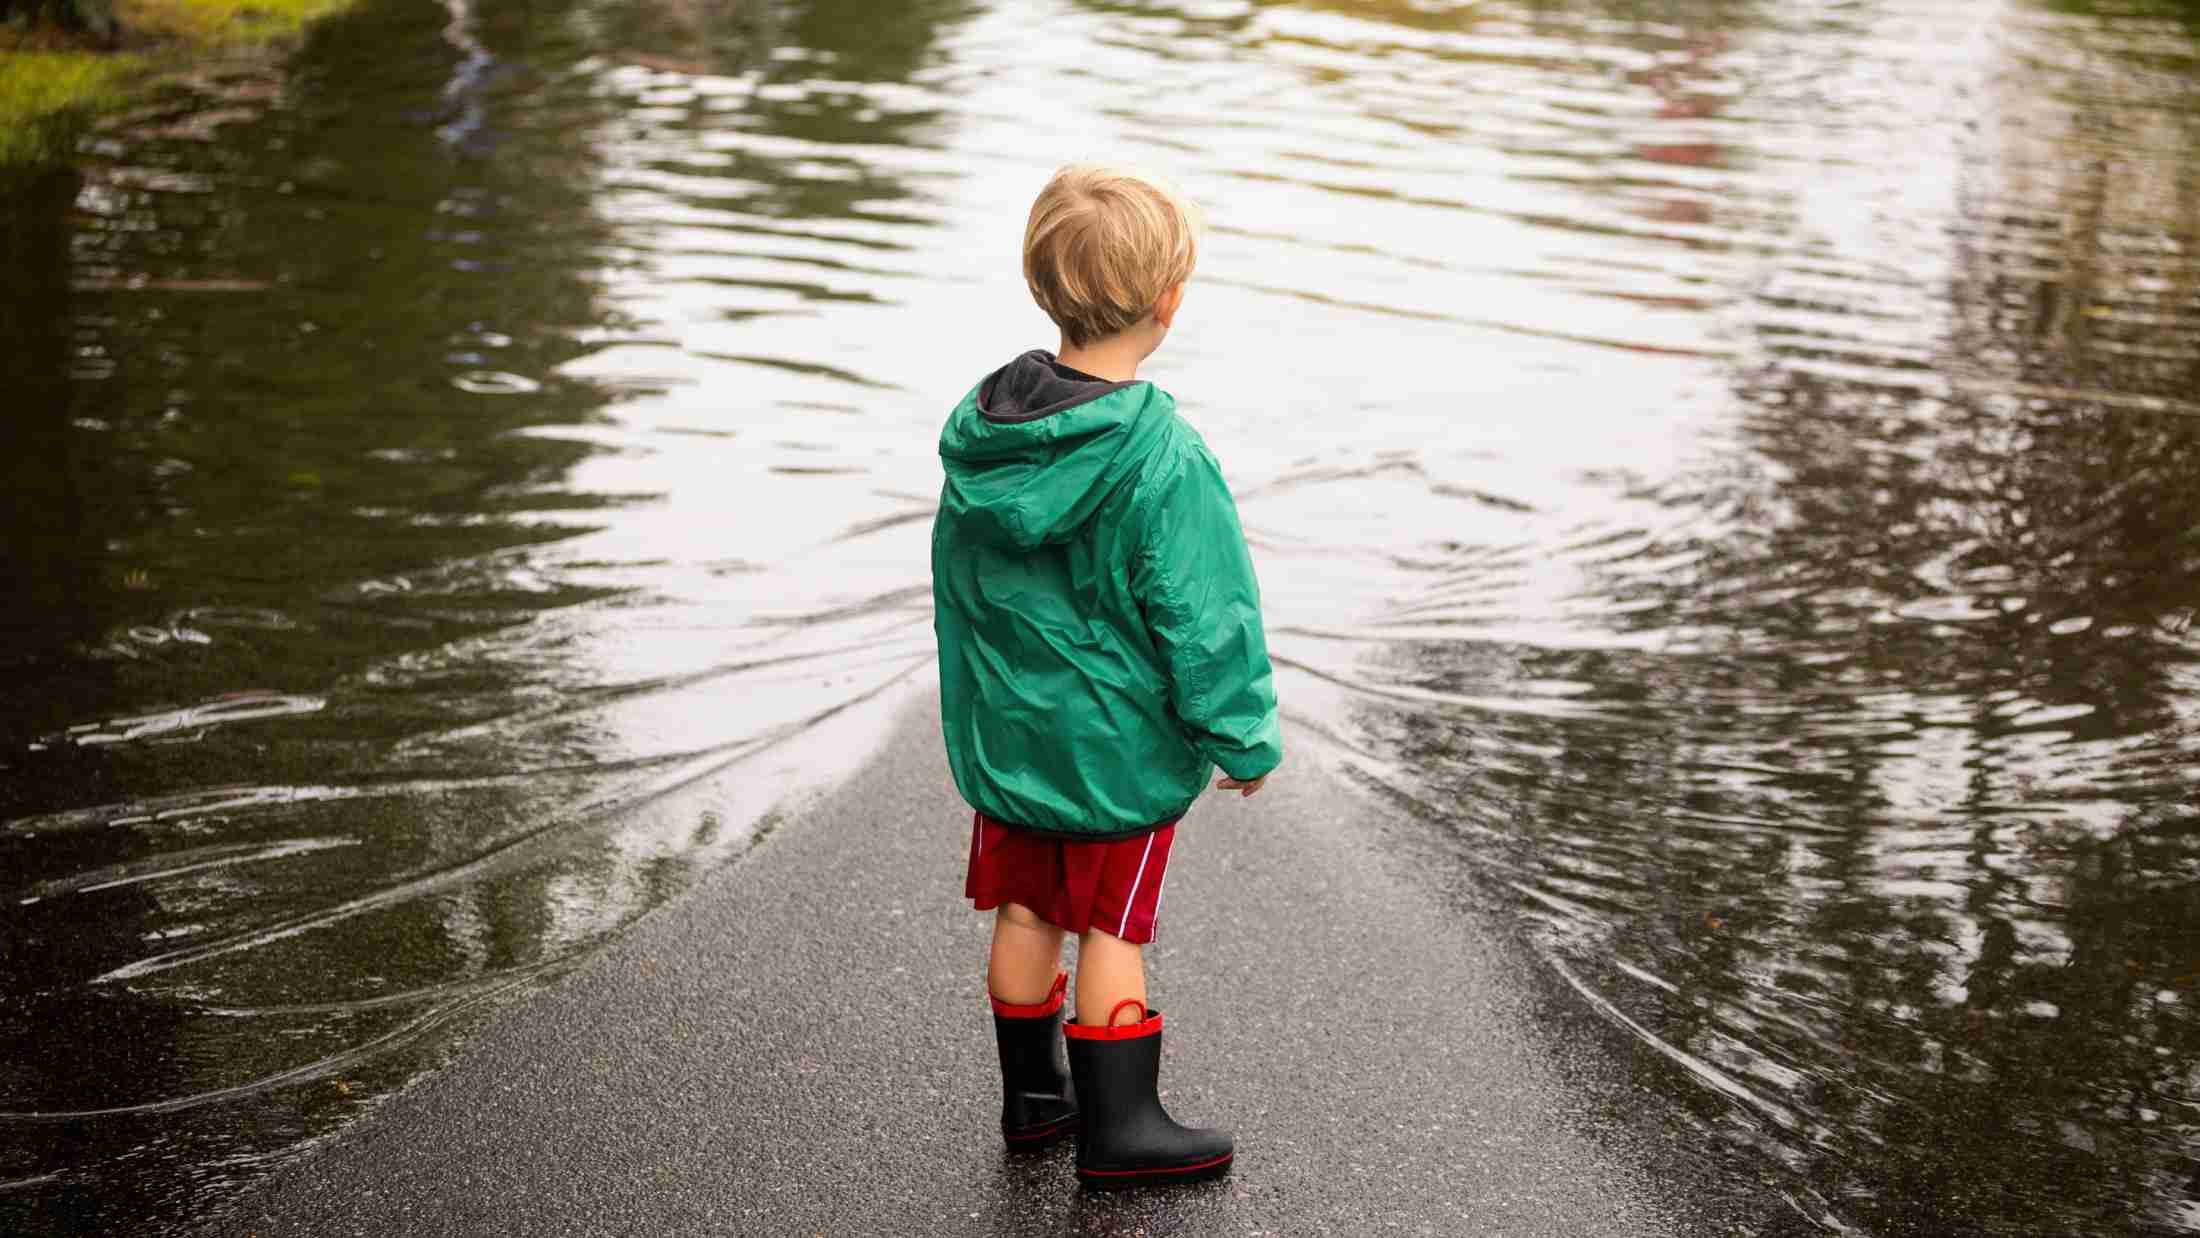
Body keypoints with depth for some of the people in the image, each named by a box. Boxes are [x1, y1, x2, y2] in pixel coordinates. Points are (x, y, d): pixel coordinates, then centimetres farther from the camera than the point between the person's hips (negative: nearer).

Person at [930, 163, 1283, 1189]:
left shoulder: (978, 431, -4)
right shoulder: (1163, 461, -25)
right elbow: (1203, 618, -19)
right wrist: (1243, 738, -6)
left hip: (1004, 728, 6)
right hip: (1121, 745, -6)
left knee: (1025, 911, 17)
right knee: (1110, 927, 6)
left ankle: (1030, 1093, 31)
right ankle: (1116, 1125, 16)